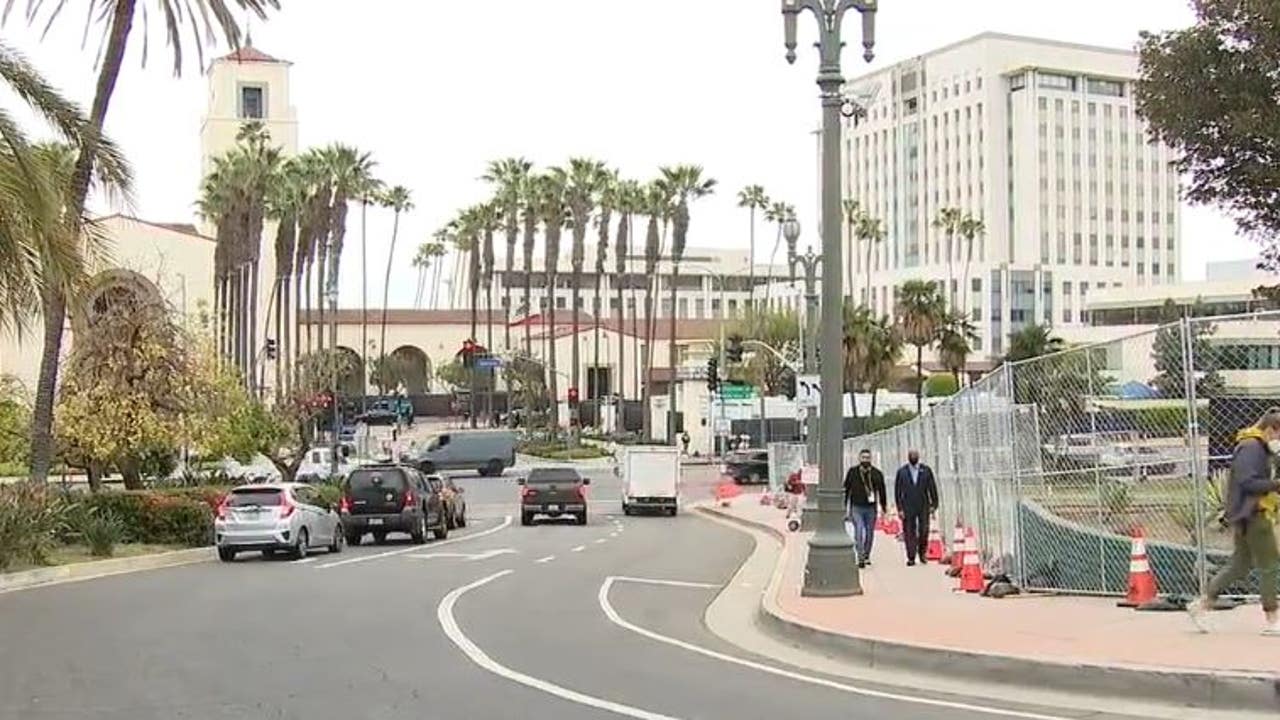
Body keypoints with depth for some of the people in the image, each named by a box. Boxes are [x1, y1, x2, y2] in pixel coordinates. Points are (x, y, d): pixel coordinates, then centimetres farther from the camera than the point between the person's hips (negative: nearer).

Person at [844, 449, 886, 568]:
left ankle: (866, 556, 25)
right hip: (856, 507, -2)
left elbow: (881, 491, 11)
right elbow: (846, 490, 5)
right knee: (859, 532, -10)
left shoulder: (877, 473, 3)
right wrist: (844, 506, 3)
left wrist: (883, 508, 10)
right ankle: (860, 558, -9)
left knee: (870, 533, 9)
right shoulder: (852, 472, 0)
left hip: (871, 508, 2)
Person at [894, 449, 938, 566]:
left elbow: (933, 488, 6)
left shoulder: (926, 470, 5)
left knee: (924, 531, -3)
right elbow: (897, 491, 2)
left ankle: (922, 552, 19)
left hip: (923, 506, 0)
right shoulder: (901, 472, 3)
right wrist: (899, 508, -4)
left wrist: (934, 504, 0)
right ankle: (911, 557, 4)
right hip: (908, 507, 0)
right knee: (909, 533, -2)